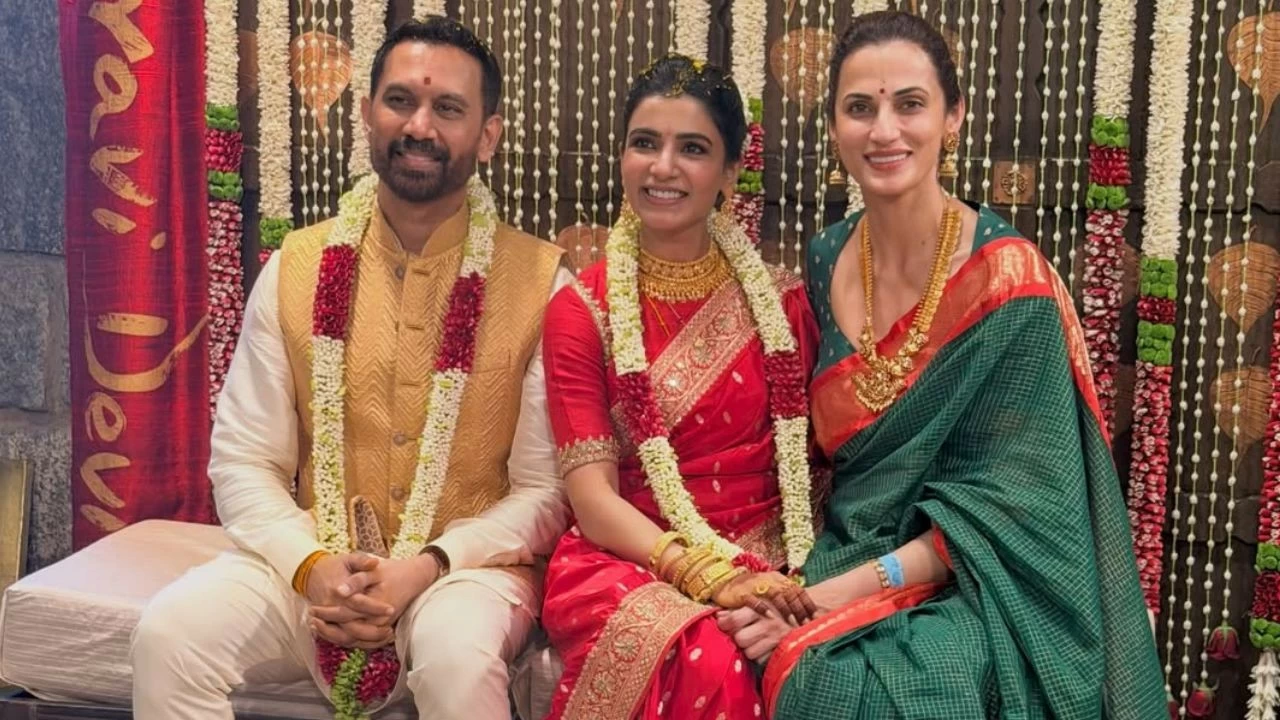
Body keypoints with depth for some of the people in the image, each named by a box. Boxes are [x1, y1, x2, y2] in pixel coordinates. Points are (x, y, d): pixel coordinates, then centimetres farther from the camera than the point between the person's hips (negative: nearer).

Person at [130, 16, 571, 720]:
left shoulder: (539, 282, -5)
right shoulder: (295, 268, 3)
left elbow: (546, 489, -4)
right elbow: (242, 461, 4)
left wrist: (427, 568, -17)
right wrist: (311, 565, -14)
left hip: (468, 564, -2)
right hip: (311, 563, 3)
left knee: (458, 654, -34)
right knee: (170, 632, -22)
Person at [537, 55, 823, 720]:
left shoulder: (784, 300, 7)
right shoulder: (581, 310, 2)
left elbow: (814, 462, 8)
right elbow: (592, 497, -5)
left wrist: (789, 583, -12)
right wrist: (712, 575, -20)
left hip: (766, 569, 2)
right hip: (626, 563, -1)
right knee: (708, 665, -33)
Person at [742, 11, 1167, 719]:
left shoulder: (1007, 278, -13)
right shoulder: (824, 259, 3)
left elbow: (1009, 502, -14)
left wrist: (842, 592, -20)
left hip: (964, 589, -4)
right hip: (843, 558, 4)